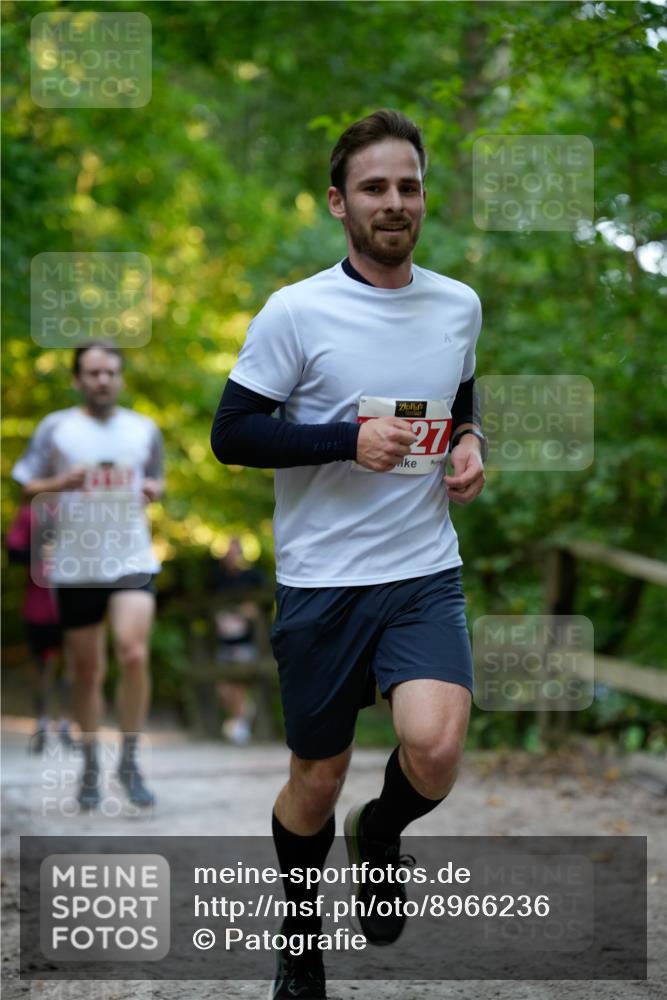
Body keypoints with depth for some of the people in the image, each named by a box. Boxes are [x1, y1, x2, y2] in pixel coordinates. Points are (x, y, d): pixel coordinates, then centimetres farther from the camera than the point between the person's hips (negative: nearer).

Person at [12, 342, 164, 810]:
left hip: (132, 560, 1)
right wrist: (61, 483, -15)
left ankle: (130, 760, -3)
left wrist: (154, 489, -1)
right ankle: (91, 766, 23)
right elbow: (28, 488, 4)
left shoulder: (144, 429, 9)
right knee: (88, 673, 6)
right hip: (76, 565, 0)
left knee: (134, 654, -18)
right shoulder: (56, 428, 2)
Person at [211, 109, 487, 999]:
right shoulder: (297, 311, -9)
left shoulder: (460, 306, 5)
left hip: (426, 573, 2)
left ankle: (380, 834, 14)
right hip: (321, 581, -2)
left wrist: (470, 444, 0)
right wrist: (349, 439, -19)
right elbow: (230, 434, -8)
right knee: (318, 776, 9)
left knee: (434, 748, -22)